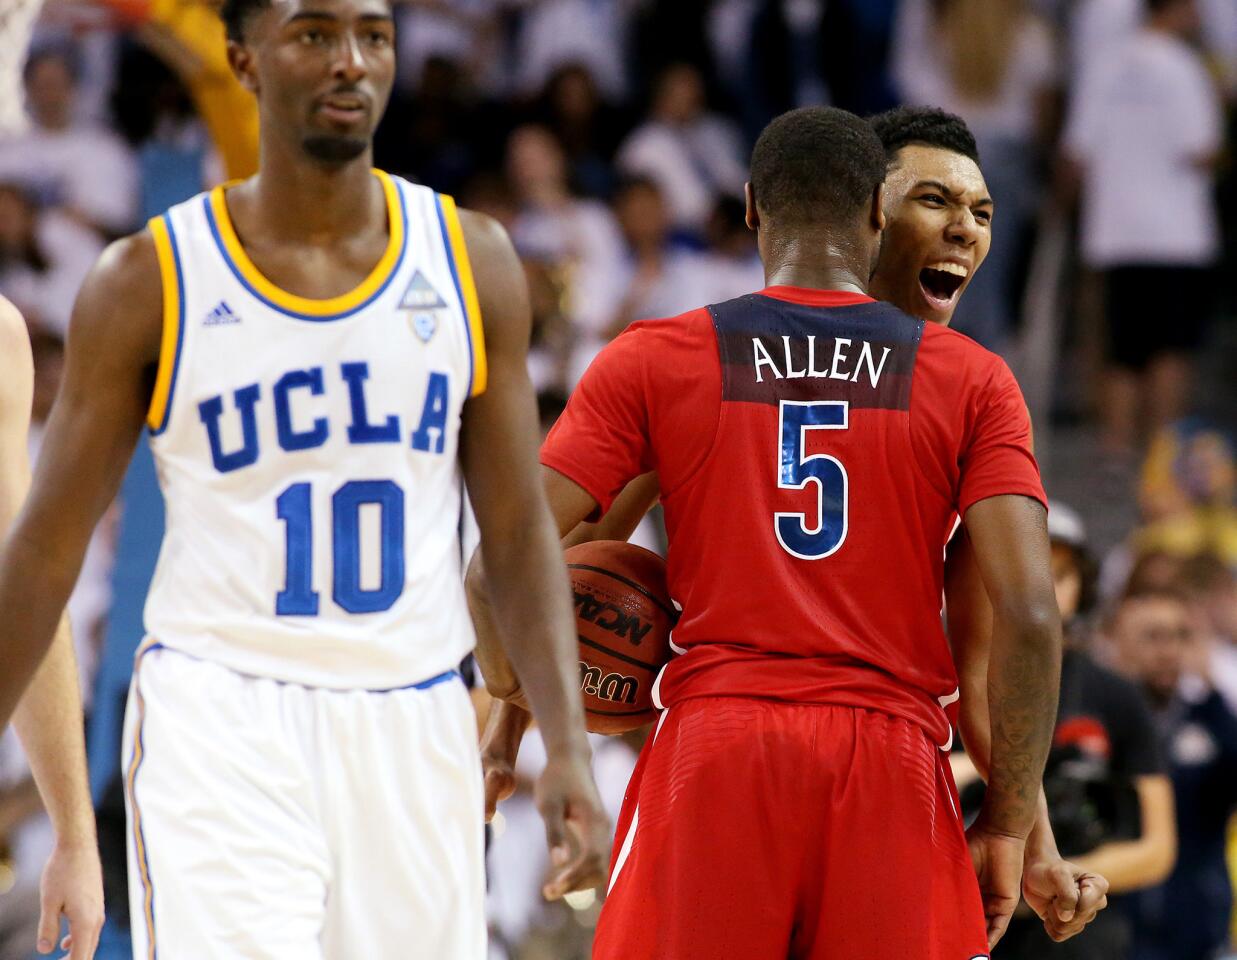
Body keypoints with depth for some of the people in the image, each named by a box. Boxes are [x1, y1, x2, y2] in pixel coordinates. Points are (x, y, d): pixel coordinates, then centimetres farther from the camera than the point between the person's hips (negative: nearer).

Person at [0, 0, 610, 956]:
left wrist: (567, 746, -3)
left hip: (412, 731, 3)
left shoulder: (472, 263, 6)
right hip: (220, 724, -3)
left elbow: (519, 532, 7)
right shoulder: (150, 283, -2)